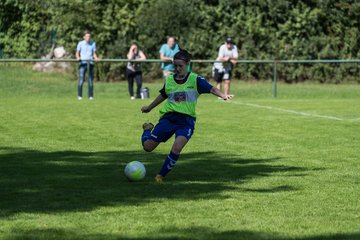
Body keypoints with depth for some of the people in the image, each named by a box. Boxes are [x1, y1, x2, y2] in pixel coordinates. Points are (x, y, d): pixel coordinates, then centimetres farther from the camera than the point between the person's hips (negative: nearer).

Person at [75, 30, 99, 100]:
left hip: (90, 63, 2)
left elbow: (94, 54, 13)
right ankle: (79, 95, -5)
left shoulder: (93, 44, 11)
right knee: (81, 79, -8)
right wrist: (78, 57, -14)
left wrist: (96, 58, -8)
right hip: (83, 62, -2)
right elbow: (77, 53, 7)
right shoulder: (80, 43, 5)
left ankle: (90, 96, 5)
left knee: (90, 80, 1)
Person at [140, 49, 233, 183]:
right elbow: (163, 96, 25)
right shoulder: (169, 80, 8)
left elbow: (211, 89, -12)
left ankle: (161, 176, -8)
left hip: (186, 120, -3)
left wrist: (223, 95, -33)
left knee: (176, 148, -27)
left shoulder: (195, 80, -3)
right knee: (147, 146, -4)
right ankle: (148, 129, 33)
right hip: (168, 117, 3)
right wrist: (149, 108, 38)